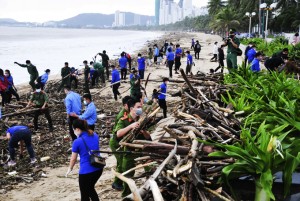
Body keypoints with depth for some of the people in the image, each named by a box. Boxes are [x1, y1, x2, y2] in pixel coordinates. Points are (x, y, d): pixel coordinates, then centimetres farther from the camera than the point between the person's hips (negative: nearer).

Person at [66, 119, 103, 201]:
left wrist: (70, 169, 17)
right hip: (98, 168, 6)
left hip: (86, 171, -6)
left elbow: (73, 159, -2)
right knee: (90, 188, 29)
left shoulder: (77, 142, -14)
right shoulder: (95, 136, 4)